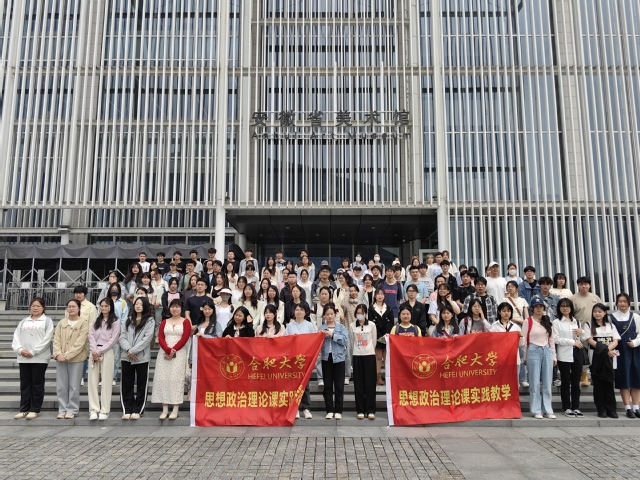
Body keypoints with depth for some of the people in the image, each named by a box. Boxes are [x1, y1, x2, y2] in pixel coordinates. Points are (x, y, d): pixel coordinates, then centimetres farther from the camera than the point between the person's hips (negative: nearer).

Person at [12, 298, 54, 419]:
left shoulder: (47, 321, 2)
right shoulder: (23, 322, 16)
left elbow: (47, 339, -8)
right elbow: (16, 337, 8)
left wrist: (33, 352, -13)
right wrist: (20, 350, -10)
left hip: (40, 358, -4)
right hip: (23, 358, 4)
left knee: (37, 384, 1)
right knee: (25, 384, 9)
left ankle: (35, 410, 7)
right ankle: (24, 409, 16)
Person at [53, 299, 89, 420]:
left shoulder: (84, 323, -3)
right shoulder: (61, 323, 11)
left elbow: (80, 342, -11)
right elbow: (56, 340, 4)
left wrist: (67, 355, -16)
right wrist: (58, 354, -12)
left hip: (76, 359, -4)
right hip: (61, 359, 4)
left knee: (74, 386, 1)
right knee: (61, 386, 6)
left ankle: (72, 410, 11)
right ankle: (62, 409, 16)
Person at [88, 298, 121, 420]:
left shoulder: (115, 321, 3)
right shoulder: (96, 320, 16)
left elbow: (113, 339, -4)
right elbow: (91, 336, 7)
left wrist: (100, 351, -10)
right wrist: (94, 351, -9)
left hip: (107, 352, -4)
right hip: (94, 352, 4)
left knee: (106, 382, -3)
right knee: (93, 381, 0)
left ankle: (104, 410, 1)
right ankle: (93, 409, 3)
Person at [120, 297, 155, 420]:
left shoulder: (150, 321, 1)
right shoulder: (129, 320, 15)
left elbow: (147, 338, -9)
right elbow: (122, 336, 6)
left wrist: (133, 351, -13)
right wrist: (128, 350, -11)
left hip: (142, 358, -4)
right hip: (126, 357, 4)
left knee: (141, 385, 2)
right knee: (126, 385, 5)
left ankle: (137, 410, 10)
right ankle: (127, 410, 11)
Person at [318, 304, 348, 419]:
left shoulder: (341, 327, 1)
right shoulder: (321, 328, 4)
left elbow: (345, 340, -11)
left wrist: (332, 335, -17)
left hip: (339, 358, -1)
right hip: (326, 358, 1)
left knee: (339, 385, 2)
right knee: (327, 385, 6)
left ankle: (338, 411, 10)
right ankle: (329, 410, 13)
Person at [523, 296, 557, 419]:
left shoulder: (548, 321, 11)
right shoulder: (528, 322, -1)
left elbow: (551, 339, 13)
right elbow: (524, 340, 0)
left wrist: (554, 356, 10)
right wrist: (525, 357, 0)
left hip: (547, 351, 4)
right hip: (534, 351, -4)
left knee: (547, 382, 6)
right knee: (535, 382, -1)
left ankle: (548, 410, 13)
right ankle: (536, 410, 5)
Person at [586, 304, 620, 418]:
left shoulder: (611, 325, 15)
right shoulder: (588, 325, 5)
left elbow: (615, 341, 5)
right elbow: (590, 340, -6)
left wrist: (608, 349, -15)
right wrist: (606, 350, -15)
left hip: (609, 358, 2)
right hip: (596, 358, -2)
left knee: (609, 384, 1)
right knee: (598, 384, 0)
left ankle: (611, 409, 7)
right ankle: (601, 409, 6)